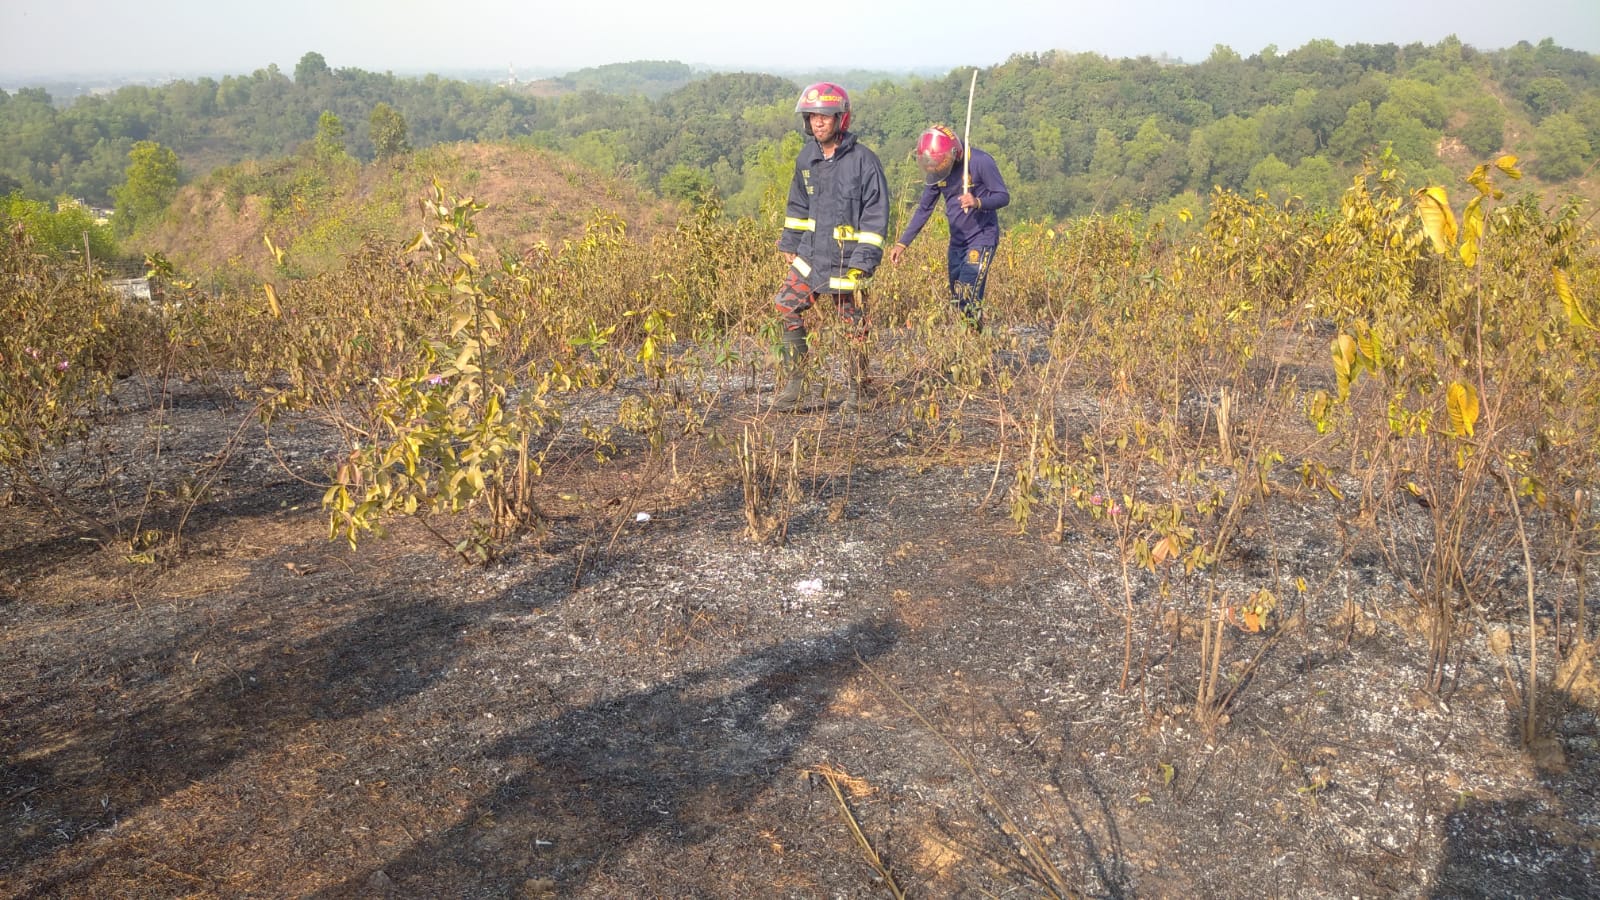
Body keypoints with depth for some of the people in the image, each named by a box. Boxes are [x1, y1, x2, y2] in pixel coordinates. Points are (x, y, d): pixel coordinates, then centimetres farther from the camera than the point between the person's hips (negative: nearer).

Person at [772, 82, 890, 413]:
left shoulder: (863, 159, -11)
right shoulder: (807, 157, 6)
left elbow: (875, 214, -12)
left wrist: (864, 259, -16)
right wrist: (789, 242, 15)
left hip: (846, 258, -5)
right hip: (811, 253, 5)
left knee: (855, 324, 5)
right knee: (787, 305, -4)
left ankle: (858, 391, 19)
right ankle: (793, 382, 5)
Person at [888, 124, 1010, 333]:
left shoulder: (981, 162, -18)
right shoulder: (936, 171, 0)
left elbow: (1003, 196, -13)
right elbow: (924, 208, 7)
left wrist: (978, 202, -35)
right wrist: (902, 243, 1)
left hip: (982, 236, -6)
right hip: (957, 239, 7)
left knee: (968, 294, -18)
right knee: (955, 298, 8)